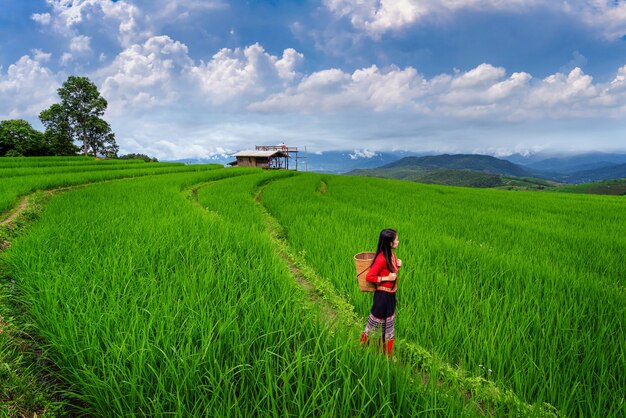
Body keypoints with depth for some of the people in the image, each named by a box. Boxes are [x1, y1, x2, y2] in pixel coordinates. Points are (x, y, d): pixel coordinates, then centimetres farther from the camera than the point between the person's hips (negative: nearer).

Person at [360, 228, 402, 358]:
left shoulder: (391, 254, 1)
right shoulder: (382, 258, -24)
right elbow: (369, 277, -23)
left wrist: (397, 265, -2)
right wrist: (386, 278, -23)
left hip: (391, 295, 9)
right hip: (382, 295, -9)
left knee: (388, 325, 19)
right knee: (374, 323, 8)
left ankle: (387, 355, 33)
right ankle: (362, 345, 31)